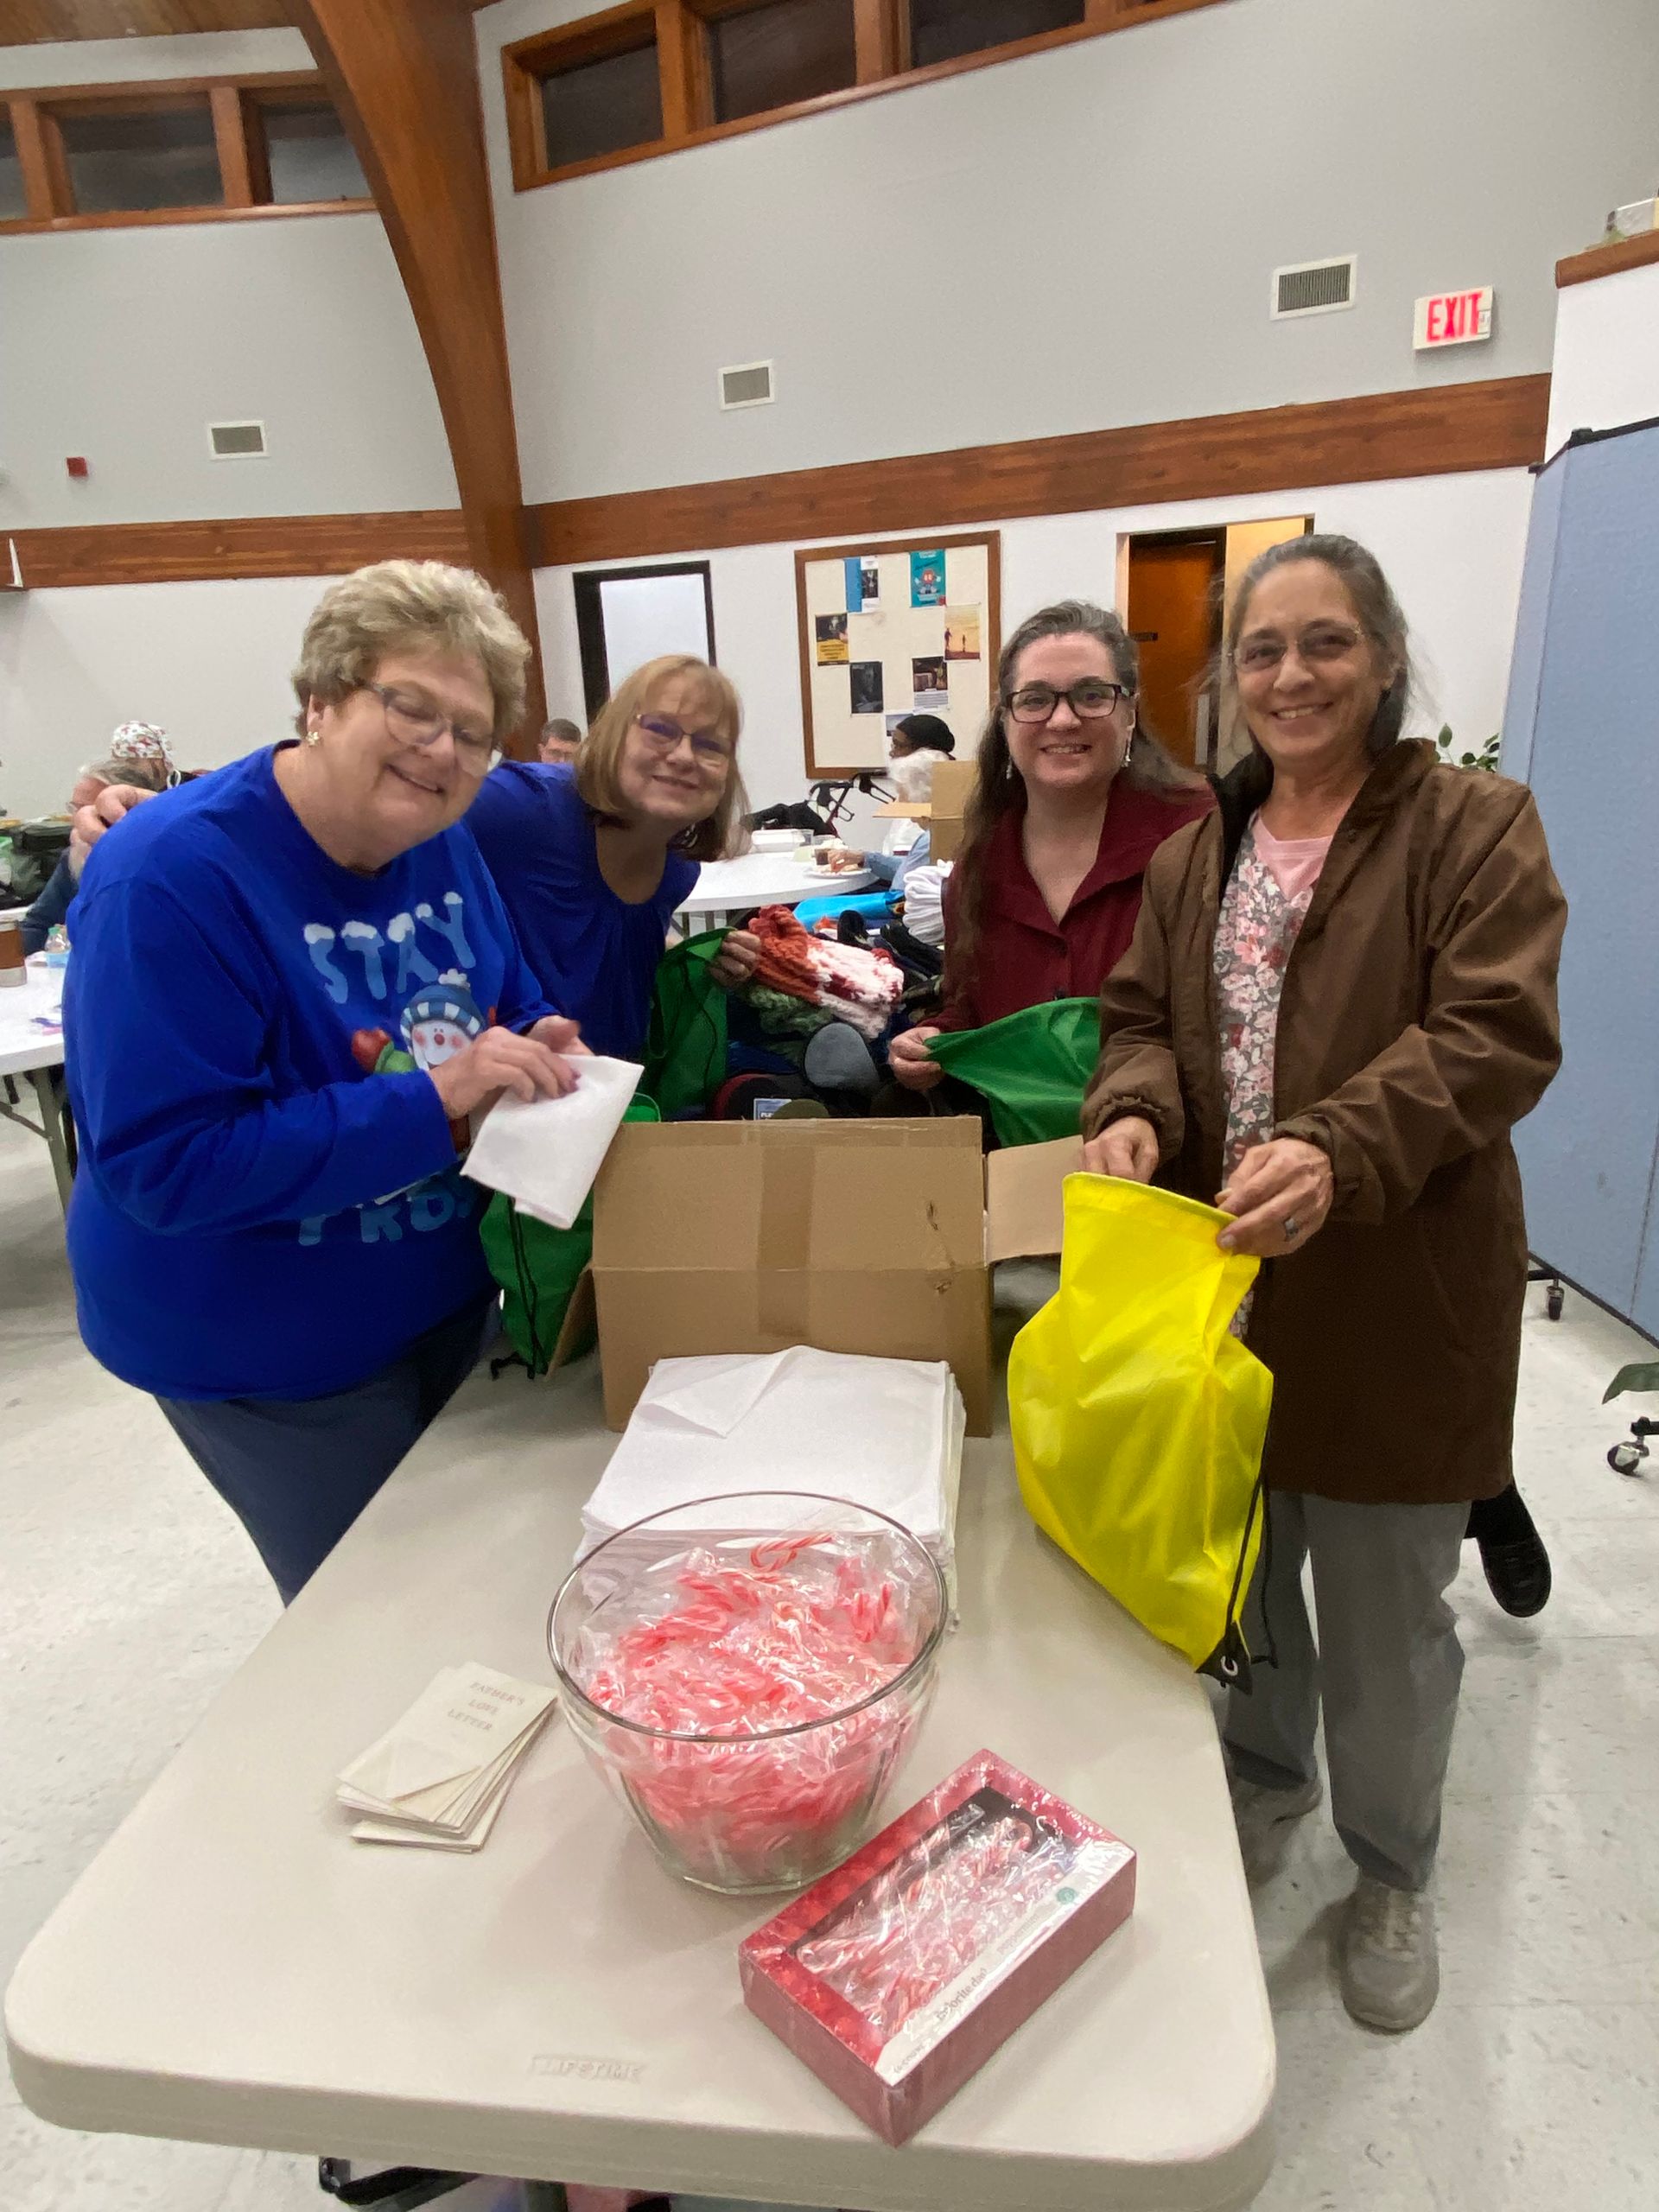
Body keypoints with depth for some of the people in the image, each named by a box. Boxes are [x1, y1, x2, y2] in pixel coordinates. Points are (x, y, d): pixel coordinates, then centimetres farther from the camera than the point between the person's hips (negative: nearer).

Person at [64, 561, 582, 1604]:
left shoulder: (446, 846, -3)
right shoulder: (171, 876, -25)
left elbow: (513, 1010, 9)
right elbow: (160, 1166, -28)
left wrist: (541, 1053, -16)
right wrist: (433, 1105, -34)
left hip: (445, 1294, 7)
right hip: (266, 1351, -6)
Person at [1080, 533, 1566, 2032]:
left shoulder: (1473, 829, -5)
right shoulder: (1199, 852, 11)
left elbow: (1497, 1035, -16)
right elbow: (1144, 1015, 8)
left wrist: (1338, 1149, -33)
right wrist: (1134, 1110, -15)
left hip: (1388, 1304, -4)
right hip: (1214, 1281, 5)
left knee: (1383, 1618, 12)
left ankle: (1393, 1874, 40)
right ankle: (1266, 1778, 50)